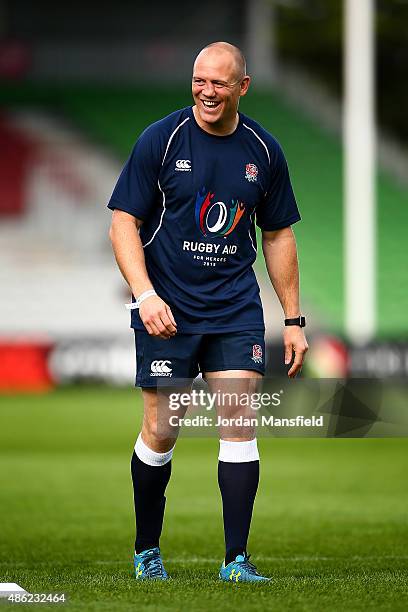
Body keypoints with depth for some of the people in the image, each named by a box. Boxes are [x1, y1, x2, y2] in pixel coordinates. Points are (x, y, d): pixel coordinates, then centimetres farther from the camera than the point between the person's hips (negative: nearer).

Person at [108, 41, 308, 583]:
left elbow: (278, 236, 14)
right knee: (160, 431, 0)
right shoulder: (160, 140, -5)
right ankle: (147, 550, 19)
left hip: (236, 309, 2)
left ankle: (236, 559, -3)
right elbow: (124, 224, -5)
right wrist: (145, 294, -19)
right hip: (166, 309, -2)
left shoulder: (264, 150, 5)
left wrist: (293, 319, 11)